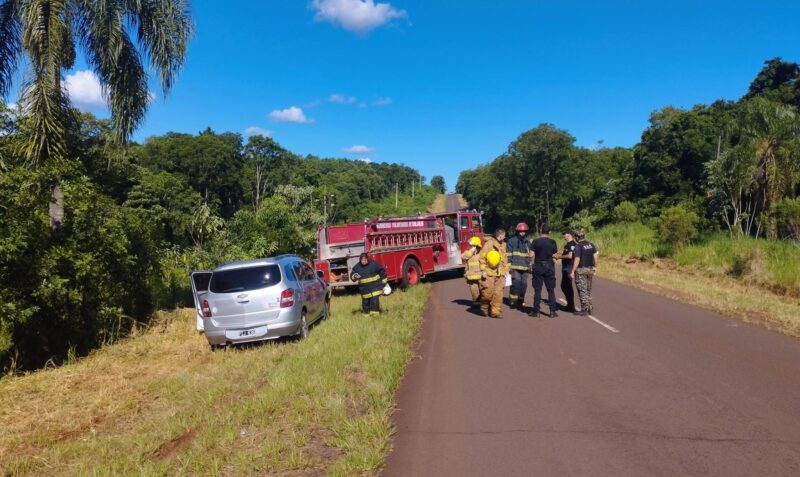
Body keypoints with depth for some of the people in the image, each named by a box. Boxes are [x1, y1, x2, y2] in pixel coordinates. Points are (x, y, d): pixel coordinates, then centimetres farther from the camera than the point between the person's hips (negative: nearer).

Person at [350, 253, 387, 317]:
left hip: (375, 286, -3)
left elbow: (382, 272, 1)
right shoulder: (357, 267, -2)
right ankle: (367, 312, 20)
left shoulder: (374, 264, -9)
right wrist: (354, 276, -22)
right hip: (364, 288, 3)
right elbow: (352, 275, 3)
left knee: (375, 299, -11)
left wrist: (383, 282, 5)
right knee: (365, 301, 6)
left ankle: (375, 311, -5)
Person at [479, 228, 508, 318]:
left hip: (500, 274, 6)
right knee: (488, 292, -4)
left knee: (498, 293, 2)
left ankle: (495, 311, 8)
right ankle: (484, 307, 21)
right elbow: (482, 258, -9)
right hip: (489, 273, -6)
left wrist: (506, 269, 17)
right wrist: (483, 271, -13)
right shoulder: (489, 244, -8)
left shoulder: (503, 245, 13)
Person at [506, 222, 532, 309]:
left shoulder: (528, 242, 15)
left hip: (525, 268, 5)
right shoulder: (512, 241, 0)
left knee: (523, 285, 5)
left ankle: (520, 302, 16)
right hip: (515, 267, -5)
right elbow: (508, 255, -3)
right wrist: (508, 266, -9)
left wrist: (529, 266, 18)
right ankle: (512, 300, -5)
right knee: (516, 283, -17)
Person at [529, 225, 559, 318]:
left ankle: (536, 311, 5)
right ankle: (552, 311, 6)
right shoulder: (553, 242, -1)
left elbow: (531, 255, -9)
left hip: (538, 266, -1)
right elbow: (555, 255, 2)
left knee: (537, 290, 4)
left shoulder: (535, 242, -6)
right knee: (551, 290, 7)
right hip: (549, 266, 1)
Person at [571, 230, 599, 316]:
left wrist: (573, 271, -15)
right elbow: (595, 256, 6)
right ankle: (590, 308, 19)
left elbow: (577, 260, -18)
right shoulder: (591, 245, 7)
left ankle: (584, 310, 0)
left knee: (582, 290, -1)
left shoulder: (578, 247, -14)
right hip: (590, 269, 7)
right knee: (588, 290, 17)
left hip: (581, 270, -7)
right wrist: (595, 267, 16)